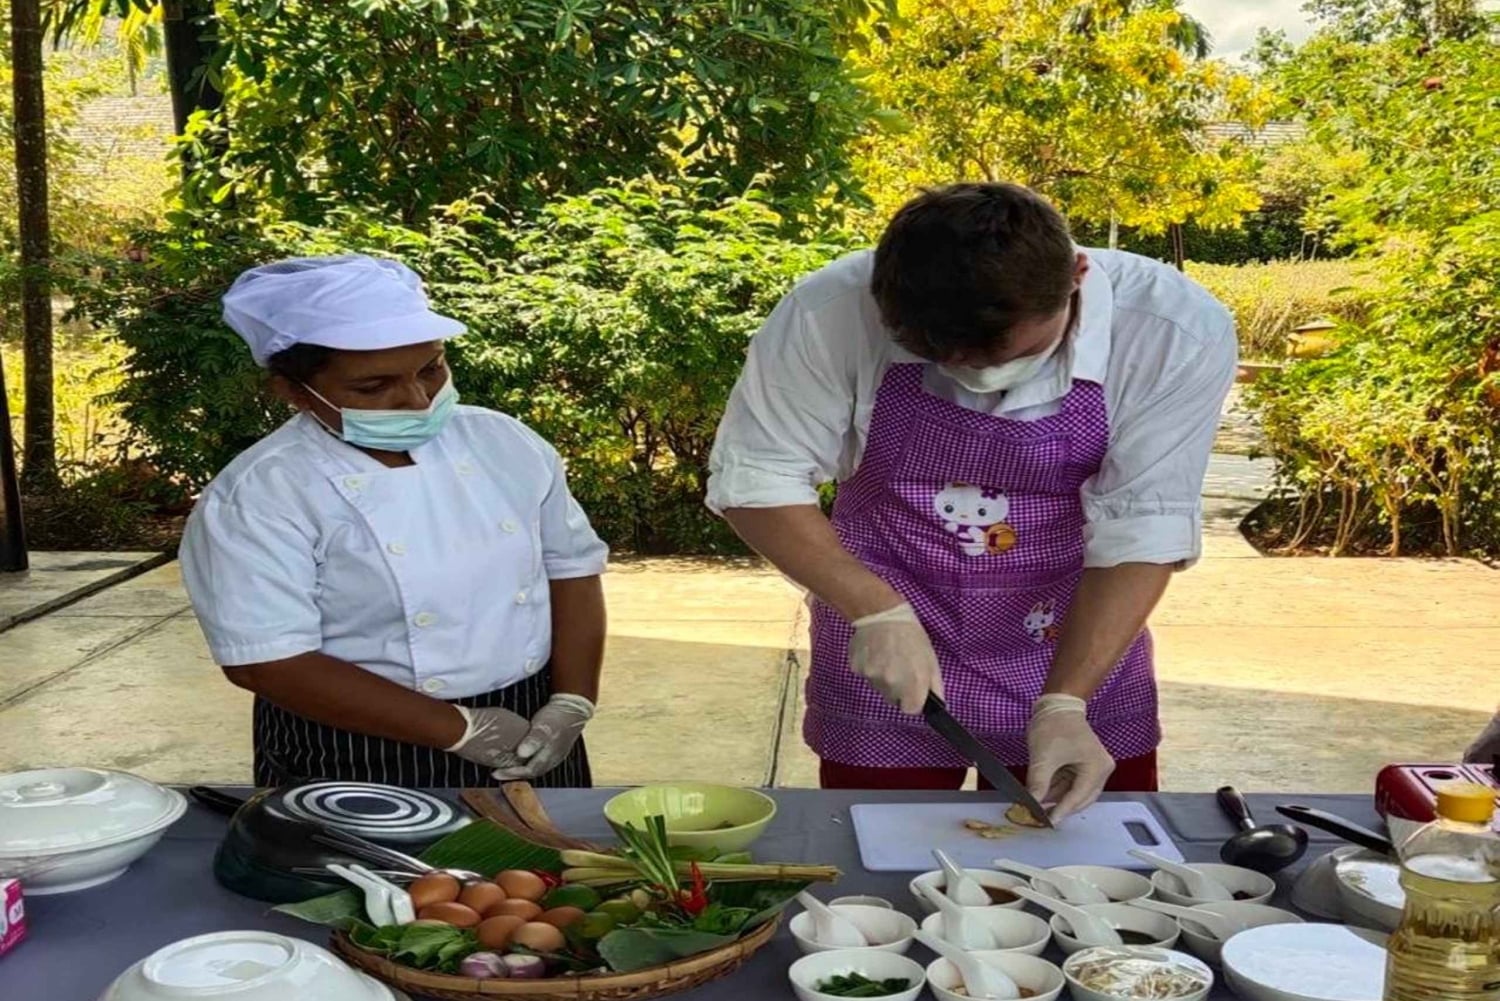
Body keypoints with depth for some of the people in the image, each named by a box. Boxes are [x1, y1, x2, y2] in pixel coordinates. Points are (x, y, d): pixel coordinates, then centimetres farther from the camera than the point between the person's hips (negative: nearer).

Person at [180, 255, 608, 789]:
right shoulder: (258, 495, -15)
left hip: (526, 737, 4)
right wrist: (459, 729, -19)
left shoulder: (504, 442, -1)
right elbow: (267, 662, -19)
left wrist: (571, 705, -8)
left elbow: (572, 568, 5)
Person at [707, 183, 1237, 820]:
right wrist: (878, 613, -23)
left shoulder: (1178, 333, -23)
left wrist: (1064, 704, -26)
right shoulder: (831, 316, -24)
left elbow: (1140, 535, -18)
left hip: (1081, 651, 1)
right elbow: (754, 481, -14)